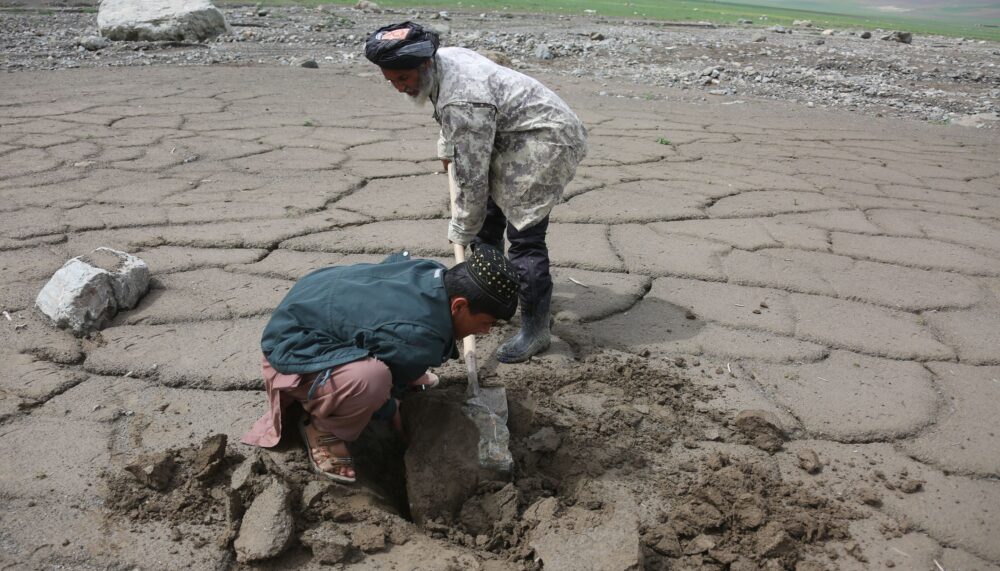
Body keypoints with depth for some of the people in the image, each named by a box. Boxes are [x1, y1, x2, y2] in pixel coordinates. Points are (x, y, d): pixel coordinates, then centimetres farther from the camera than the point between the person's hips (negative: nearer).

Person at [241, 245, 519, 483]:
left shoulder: (434, 272, -10)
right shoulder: (417, 338, -34)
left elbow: (397, 259, 13)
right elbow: (371, 380, -19)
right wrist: (393, 413, 3)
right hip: (294, 347, -9)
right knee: (371, 377, -38)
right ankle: (323, 430, -8)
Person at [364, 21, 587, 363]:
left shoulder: (462, 102, -32)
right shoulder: (444, 58, -2)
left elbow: (471, 178, -27)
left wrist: (462, 231, -15)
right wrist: (446, 148, 33)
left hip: (545, 140, -11)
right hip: (512, 137, 11)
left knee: (524, 236, -15)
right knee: (488, 218, 19)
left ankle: (535, 330, -7)